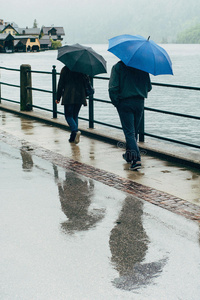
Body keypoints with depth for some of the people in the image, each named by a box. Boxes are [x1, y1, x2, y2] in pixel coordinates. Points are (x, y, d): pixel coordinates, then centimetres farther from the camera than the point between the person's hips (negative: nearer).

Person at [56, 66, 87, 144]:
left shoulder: (65, 69, -2)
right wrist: (84, 96, 19)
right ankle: (73, 137, 11)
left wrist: (58, 98, 5)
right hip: (80, 96, 4)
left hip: (68, 97, -4)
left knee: (68, 116, 3)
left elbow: (60, 84, -1)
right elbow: (86, 83, 10)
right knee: (75, 116, 13)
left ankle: (76, 131, -23)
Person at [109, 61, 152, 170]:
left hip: (125, 103, -4)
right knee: (134, 131, 18)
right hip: (139, 103, 4)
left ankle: (136, 158, -19)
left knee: (129, 132, -5)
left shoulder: (117, 67, -6)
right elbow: (148, 87, 8)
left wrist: (115, 102, 0)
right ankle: (129, 155, 34)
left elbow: (113, 88, -13)